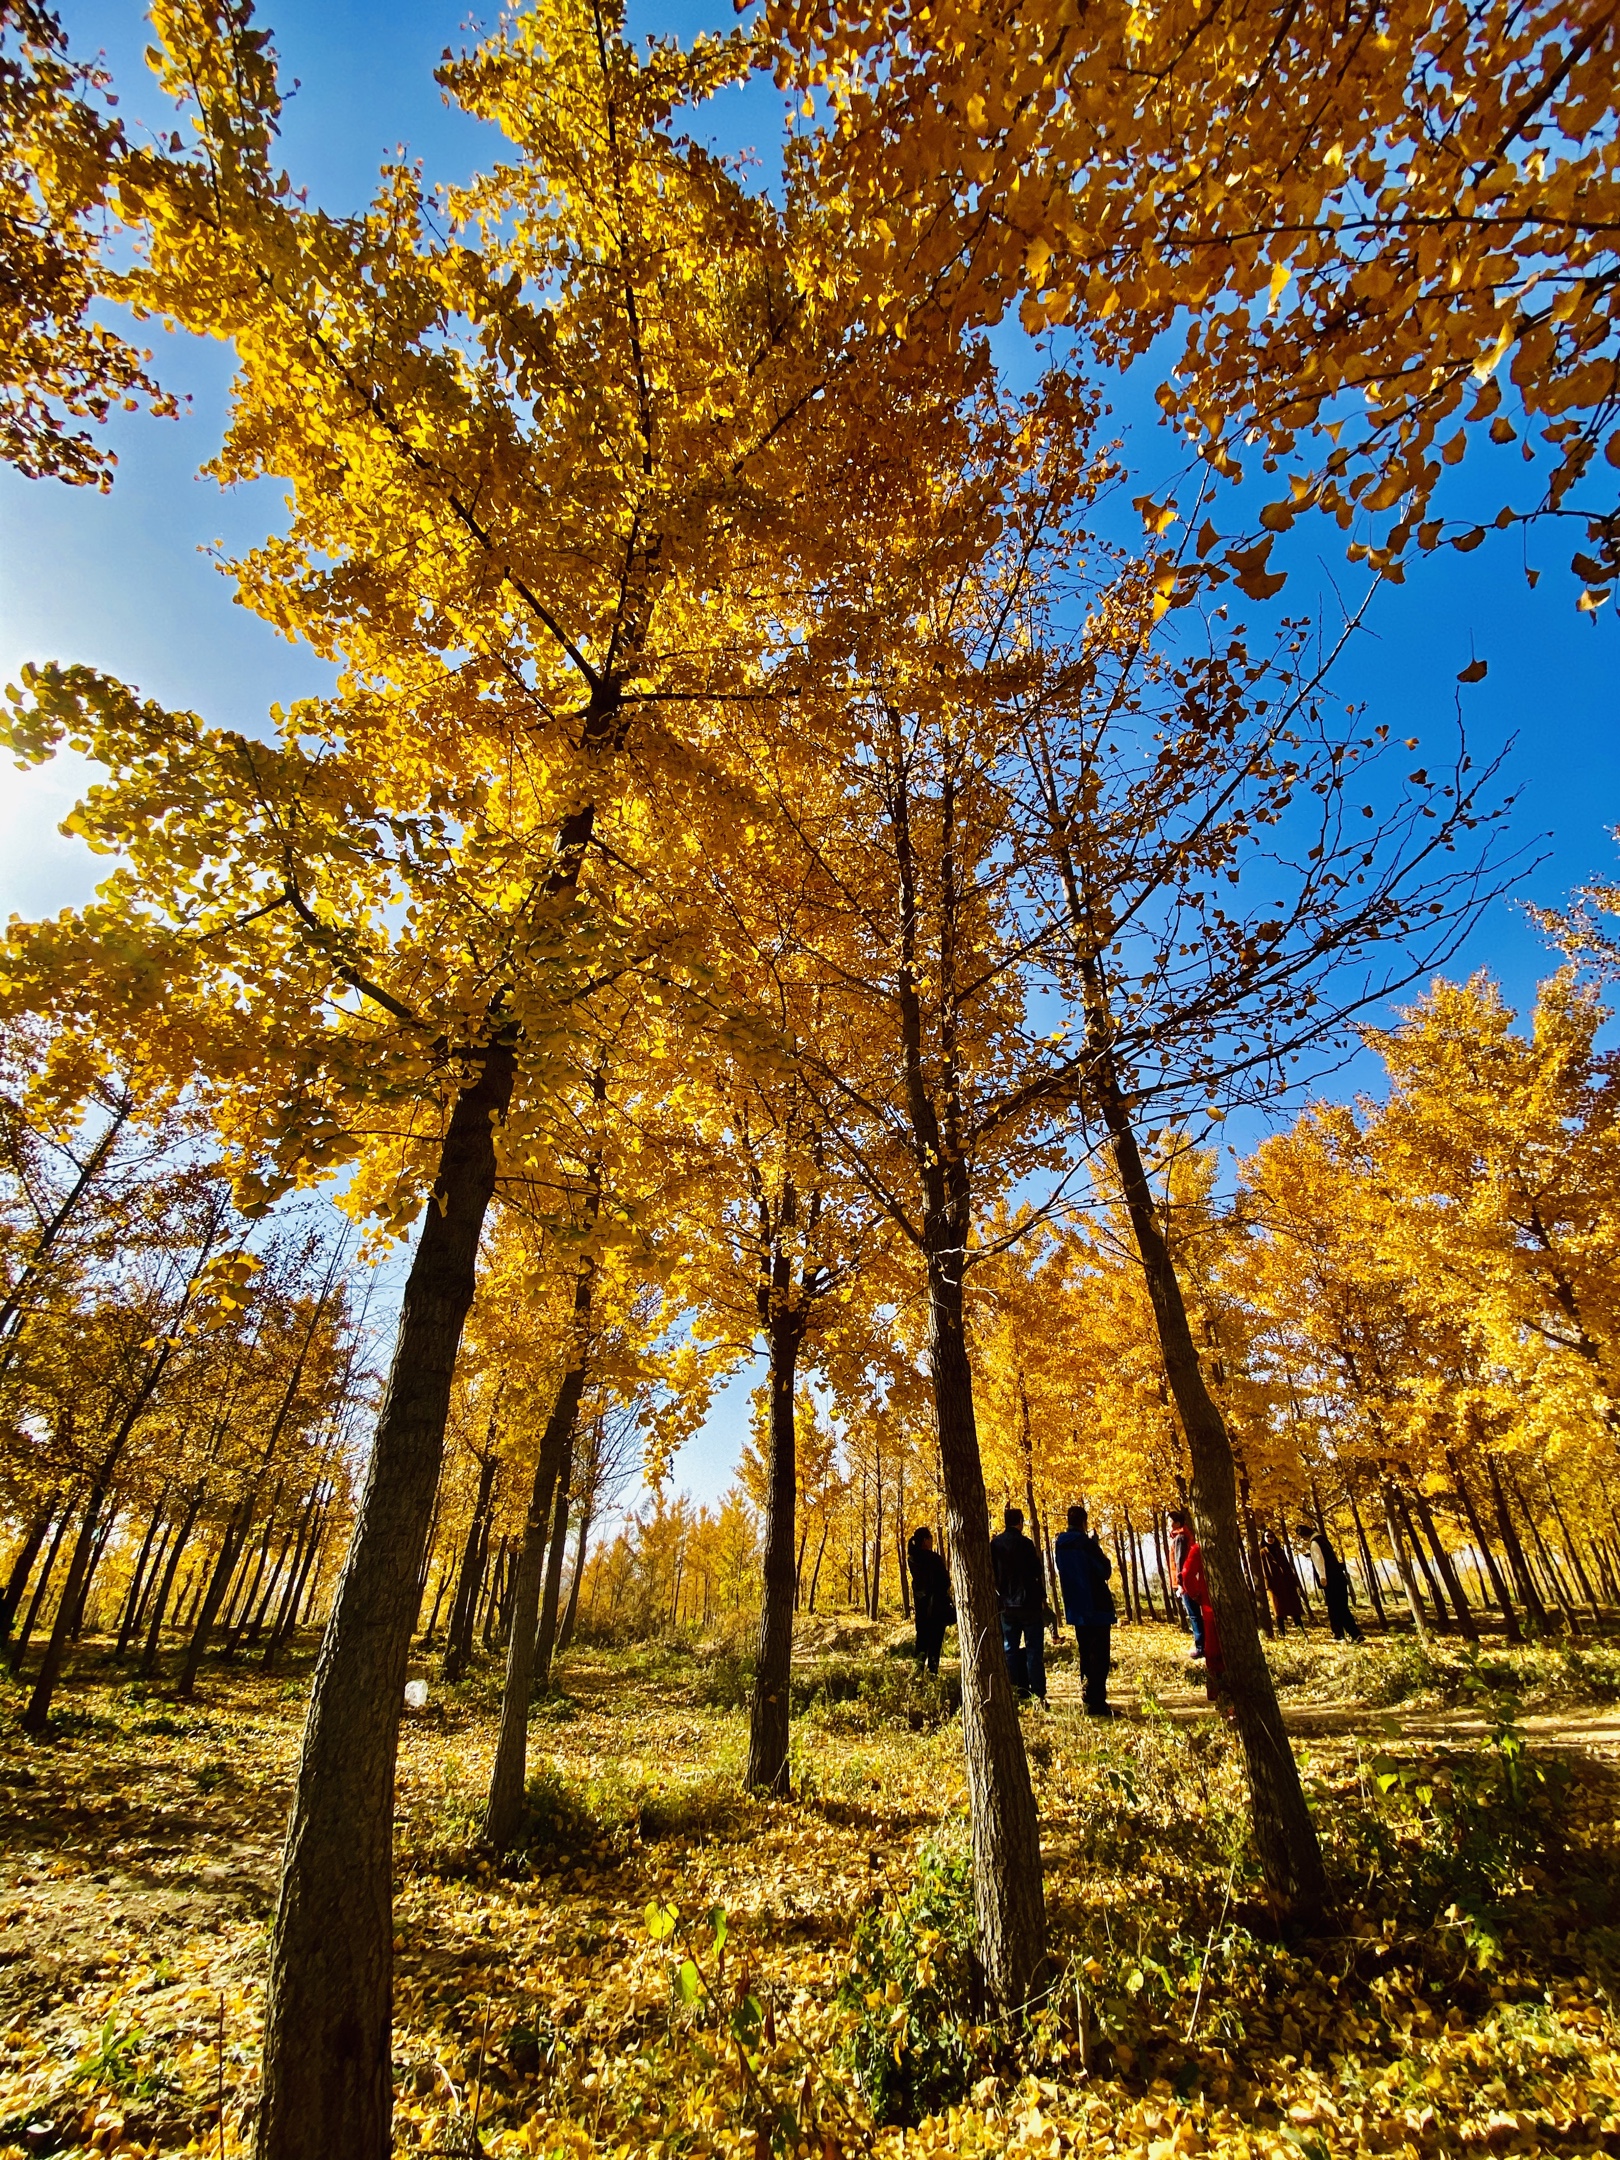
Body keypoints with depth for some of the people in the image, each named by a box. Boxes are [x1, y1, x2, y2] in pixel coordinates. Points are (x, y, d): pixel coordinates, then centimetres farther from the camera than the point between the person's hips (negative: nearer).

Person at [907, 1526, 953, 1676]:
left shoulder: (911, 1558, 0)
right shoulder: (934, 1558, -18)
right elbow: (945, 1580, -11)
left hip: (920, 1602, 6)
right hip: (936, 1603, -6)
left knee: (922, 1636, 15)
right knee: (936, 1638, 3)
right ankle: (932, 1669, 0)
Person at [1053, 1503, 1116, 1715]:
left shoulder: (1060, 1545, 4)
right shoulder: (1087, 1544, -18)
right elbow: (1106, 1571, -10)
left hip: (1075, 1608, 7)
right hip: (1096, 1607, -7)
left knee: (1086, 1655, 17)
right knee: (1099, 1657, -1)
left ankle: (1090, 1699, 23)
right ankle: (1097, 1703, -5)